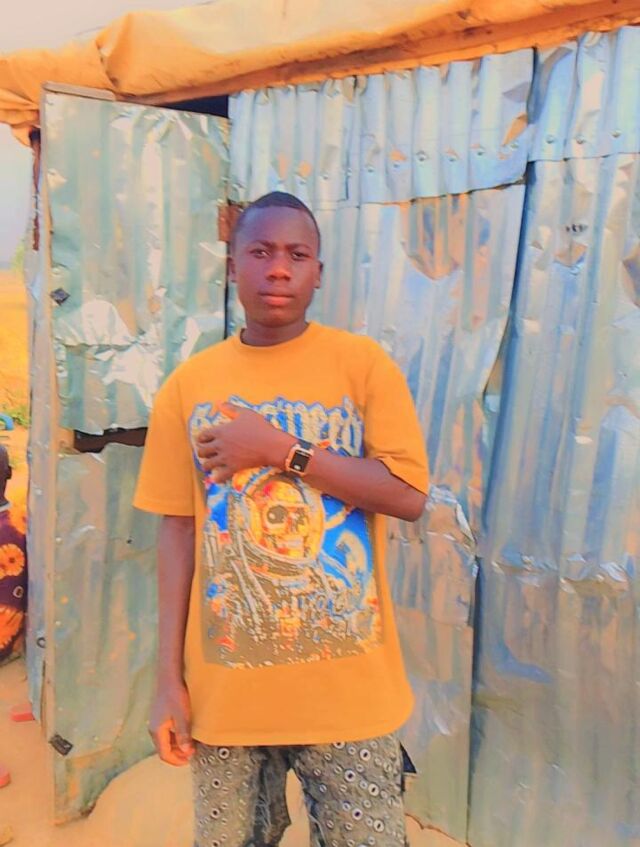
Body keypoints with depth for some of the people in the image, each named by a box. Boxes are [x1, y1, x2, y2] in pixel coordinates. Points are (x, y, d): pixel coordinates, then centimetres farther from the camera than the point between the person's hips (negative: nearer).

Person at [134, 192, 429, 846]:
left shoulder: (363, 363, -4)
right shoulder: (188, 384, 1)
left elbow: (409, 496, -10)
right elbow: (177, 529, 0)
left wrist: (279, 448, -17)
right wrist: (169, 679, 0)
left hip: (348, 685, -1)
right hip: (226, 685, 2)